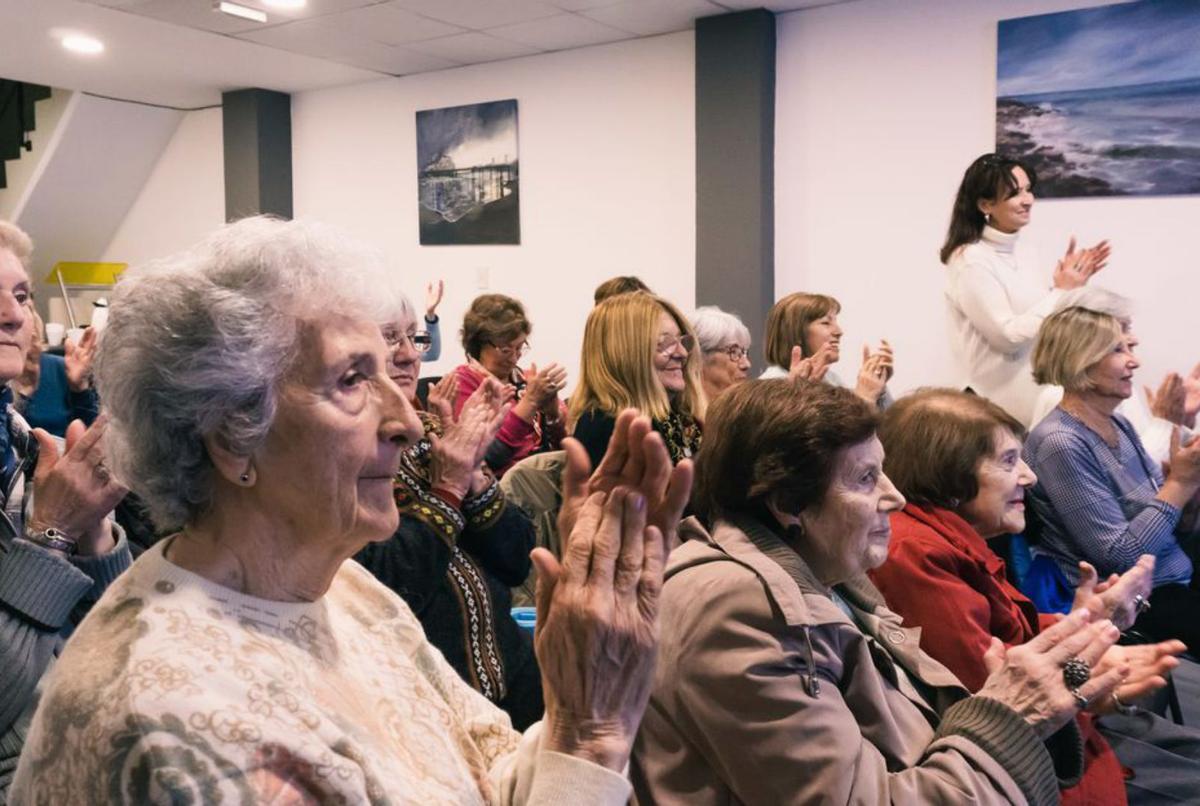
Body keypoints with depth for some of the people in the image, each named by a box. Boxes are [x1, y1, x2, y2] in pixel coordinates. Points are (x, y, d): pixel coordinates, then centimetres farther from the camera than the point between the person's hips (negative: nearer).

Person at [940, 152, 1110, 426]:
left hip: (1037, 392, 8)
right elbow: (1008, 336, -19)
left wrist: (1068, 285, 1)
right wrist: (1061, 292, -14)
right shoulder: (971, 261, -16)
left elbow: (1041, 322, 14)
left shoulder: (1018, 256, 10)